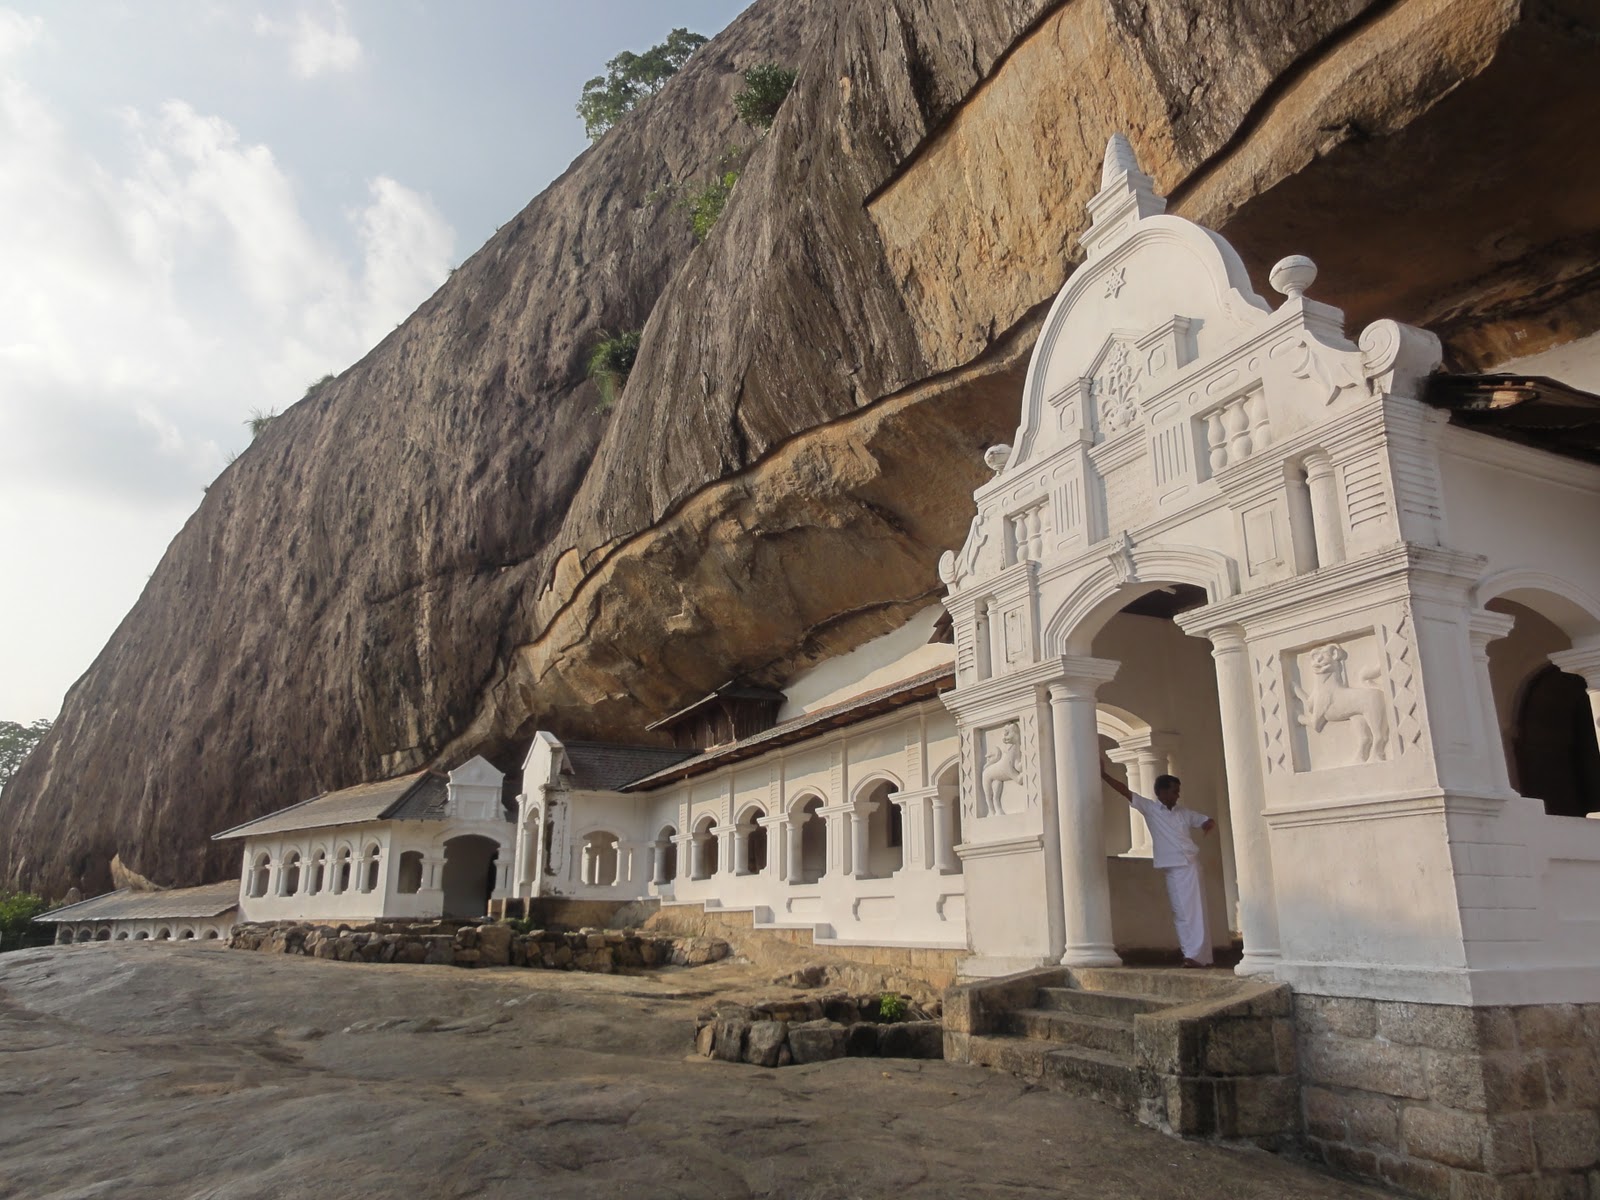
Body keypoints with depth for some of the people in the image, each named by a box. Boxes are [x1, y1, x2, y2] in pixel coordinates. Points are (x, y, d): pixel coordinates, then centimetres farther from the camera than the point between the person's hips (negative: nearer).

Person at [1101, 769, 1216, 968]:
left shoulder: (1184, 812, 11)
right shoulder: (1150, 808, 1)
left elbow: (1208, 821, 19)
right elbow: (1126, 791, -4)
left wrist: (1209, 824, -5)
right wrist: (1103, 775, -8)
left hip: (1190, 866, 3)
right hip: (1173, 868, -2)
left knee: (1195, 911, 1)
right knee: (1183, 912, 0)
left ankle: (1197, 955, 3)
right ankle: (1197, 956, 4)